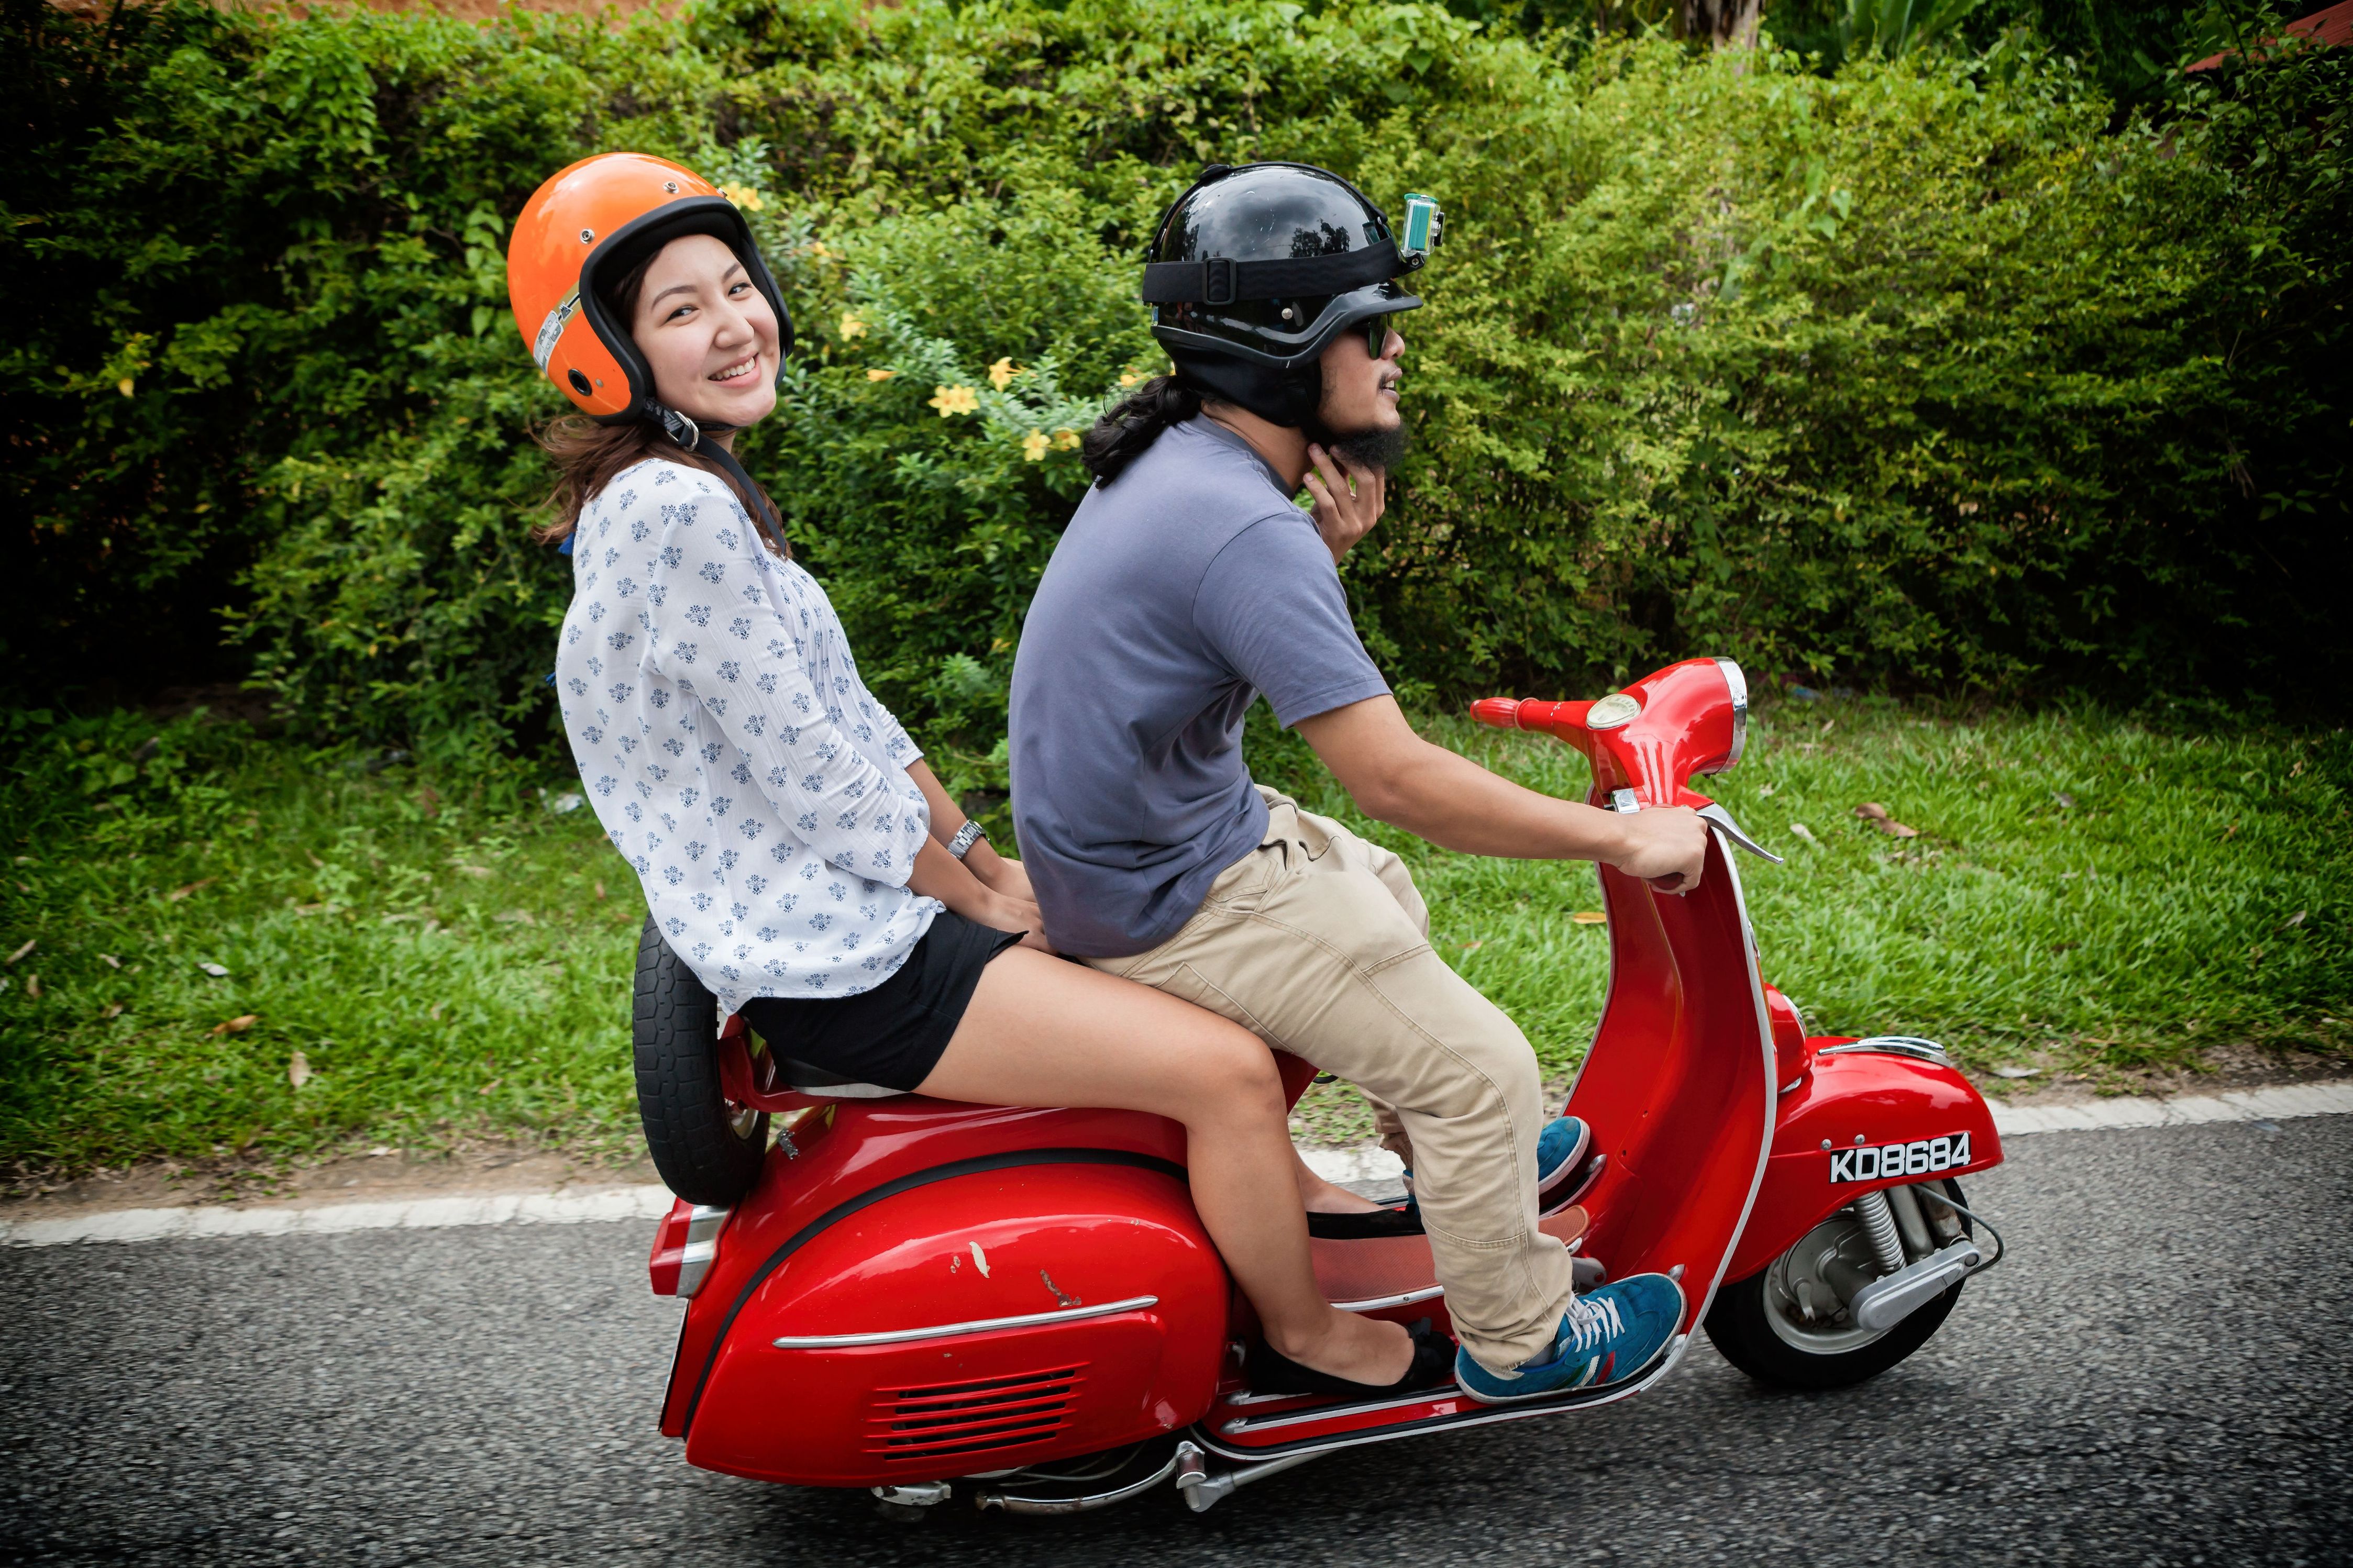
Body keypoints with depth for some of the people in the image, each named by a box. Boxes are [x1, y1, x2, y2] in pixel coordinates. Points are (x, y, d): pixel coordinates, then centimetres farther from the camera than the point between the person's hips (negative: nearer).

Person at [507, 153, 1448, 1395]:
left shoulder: (695, 489, 11)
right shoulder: (670, 513, -21)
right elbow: (816, 779, -20)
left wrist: (994, 865, 11)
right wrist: (981, 903, -7)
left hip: (860, 901, 11)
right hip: (838, 965, -11)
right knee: (1229, 1068, -11)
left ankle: (1273, 1199, 36)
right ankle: (1305, 1333, 12)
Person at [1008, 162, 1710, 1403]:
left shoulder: (1176, 459, 3)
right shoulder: (1244, 528, -28)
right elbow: (1393, 777, -30)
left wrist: (1332, 542, -2)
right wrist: (1620, 837, -20)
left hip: (1134, 832, 10)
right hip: (1171, 901, -10)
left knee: (1388, 896, 31)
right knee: (1480, 1066, -3)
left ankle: (1450, 1156, 49)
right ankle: (1518, 1341, 18)